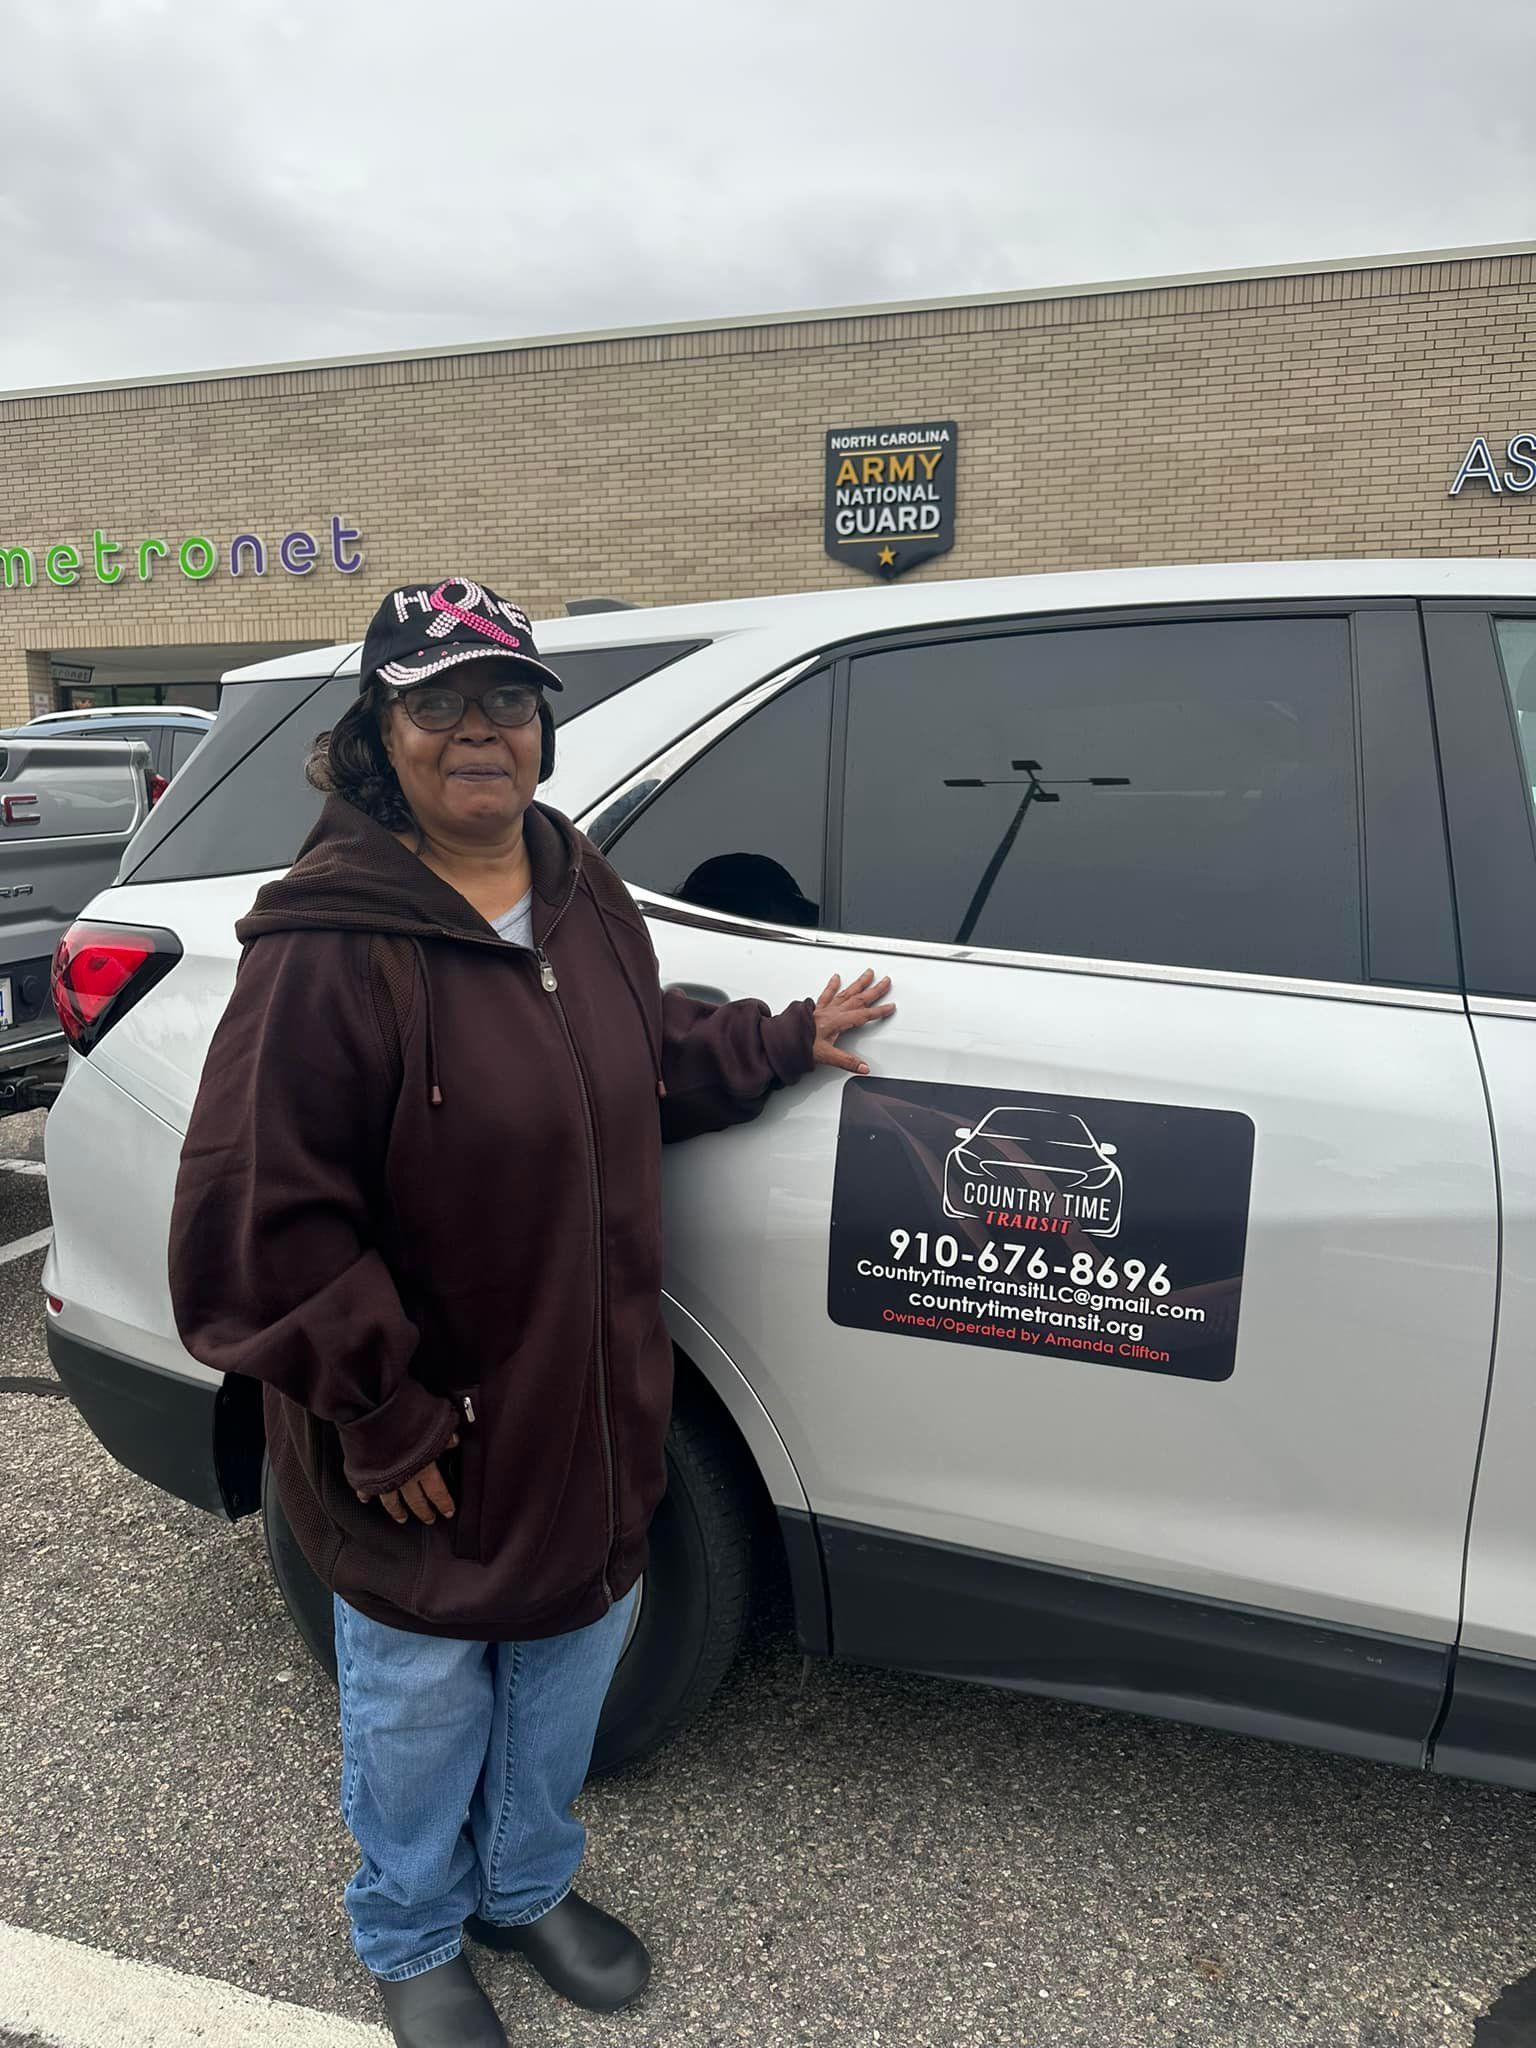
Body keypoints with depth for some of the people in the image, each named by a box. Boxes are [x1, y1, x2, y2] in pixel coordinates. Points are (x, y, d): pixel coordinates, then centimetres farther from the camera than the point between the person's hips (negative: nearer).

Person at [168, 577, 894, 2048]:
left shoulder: (581, 896, -1)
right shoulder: (331, 945, -24)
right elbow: (254, 1222, -23)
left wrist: (790, 1039, 8)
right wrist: (384, 1419, -19)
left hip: (591, 1417, 6)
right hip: (425, 1462, -6)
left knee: (565, 1673, 27)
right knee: (422, 1711, 20)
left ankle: (528, 1888, 56)